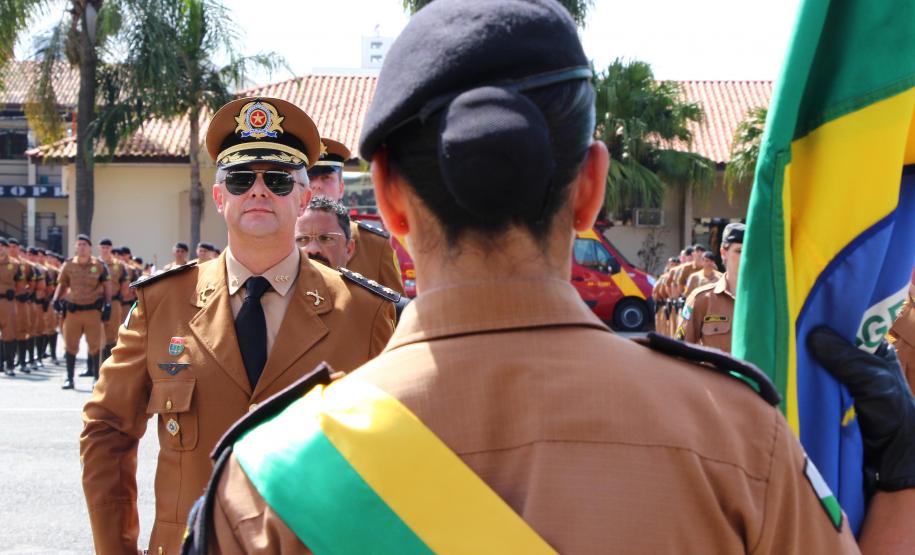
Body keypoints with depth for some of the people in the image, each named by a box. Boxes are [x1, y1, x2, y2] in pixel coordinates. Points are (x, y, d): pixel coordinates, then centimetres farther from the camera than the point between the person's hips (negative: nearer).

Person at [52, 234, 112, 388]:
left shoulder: (99, 265, 0)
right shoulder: (68, 265, 4)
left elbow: (106, 286, 5)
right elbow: (62, 284, 13)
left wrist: (107, 305, -3)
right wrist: (56, 299, -3)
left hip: (93, 311, -1)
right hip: (72, 311, 2)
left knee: (95, 345, 4)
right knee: (70, 345, 5)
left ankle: (96, 377, 17)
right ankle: (69, 379, 14)